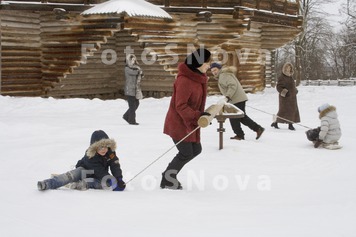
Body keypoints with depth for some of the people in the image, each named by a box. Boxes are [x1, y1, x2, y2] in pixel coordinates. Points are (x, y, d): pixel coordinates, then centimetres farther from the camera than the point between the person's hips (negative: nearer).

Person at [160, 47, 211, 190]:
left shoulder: (200, 77, 6)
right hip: (179, 123, -10)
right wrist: (198, 115, -30)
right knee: (186, 153, -4)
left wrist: (202, 115, 7)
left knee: (196, 149, 14)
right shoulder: (184, 80, -25)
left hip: (191, 122, 10)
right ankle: (167, 181, 14)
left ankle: (169, 174, 26)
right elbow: (180, 106, -26)